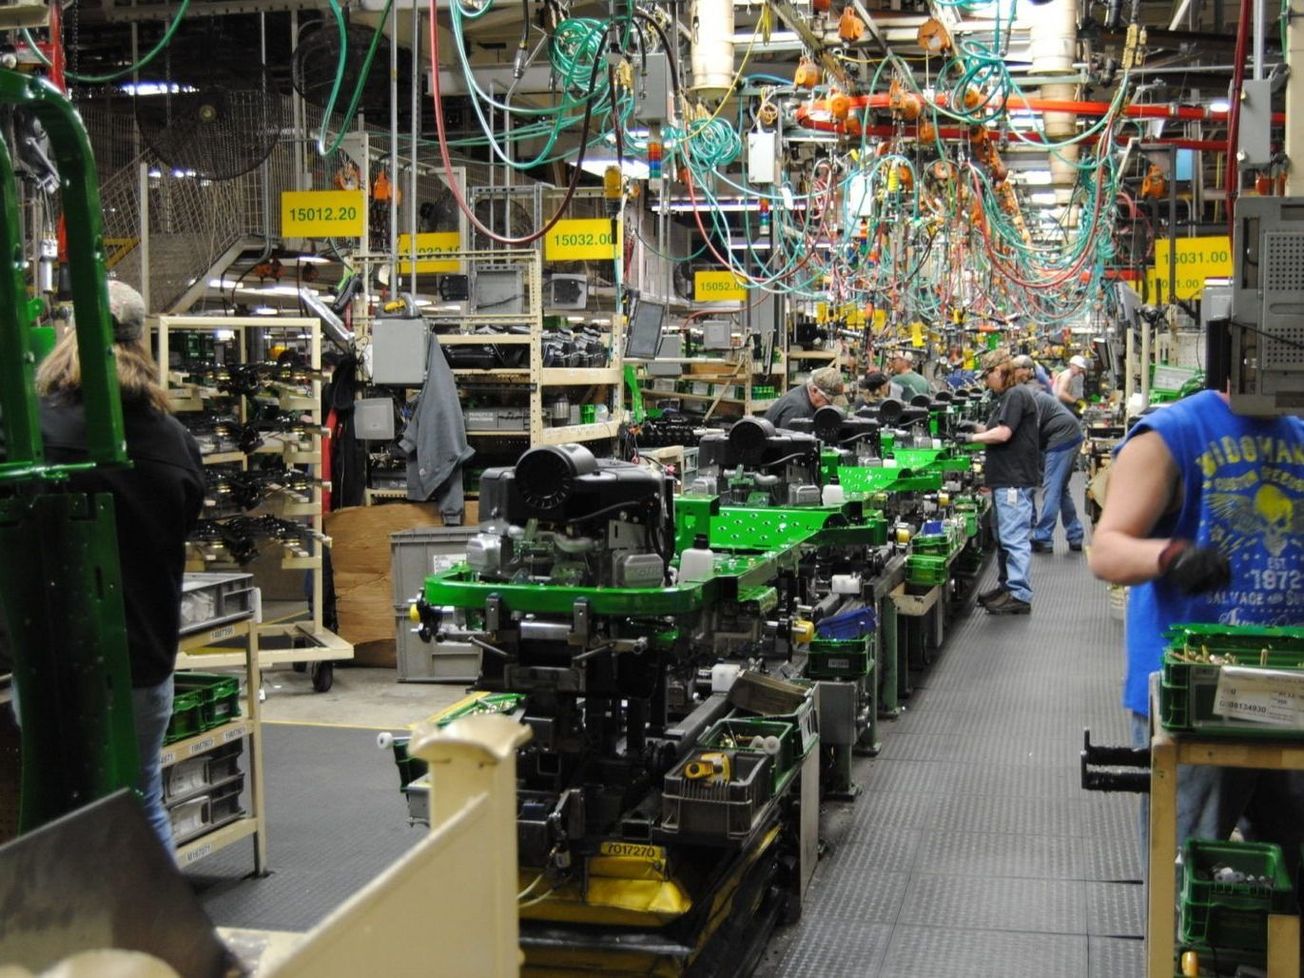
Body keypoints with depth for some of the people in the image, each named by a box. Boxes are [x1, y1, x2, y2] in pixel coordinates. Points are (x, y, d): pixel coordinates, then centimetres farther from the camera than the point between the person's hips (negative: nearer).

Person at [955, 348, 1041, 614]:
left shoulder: (1016, 395, -13)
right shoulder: (1006, 397, 20)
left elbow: (1003, 433, -19)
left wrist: (971, 437, -9)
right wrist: (975, 431, 11)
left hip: (1015, 479, -11)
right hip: (1006, 479, 11)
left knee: (1014, 537, -10)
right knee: (1004, 537, 16)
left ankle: (1020, 595, -9)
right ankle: (1009, 586, 24)